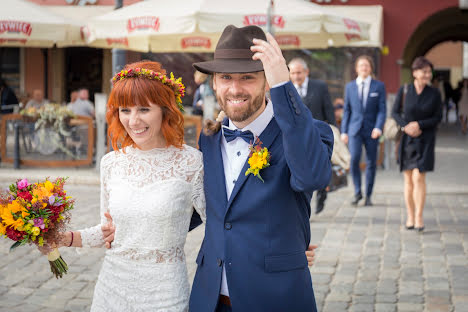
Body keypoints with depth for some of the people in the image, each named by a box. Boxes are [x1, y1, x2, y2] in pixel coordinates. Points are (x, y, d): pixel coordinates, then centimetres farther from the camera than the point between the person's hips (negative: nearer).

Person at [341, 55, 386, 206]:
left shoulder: (379, 86, 4)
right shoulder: (350, 86, 9)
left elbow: (382, 110, -1)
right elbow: (347, 110, 10)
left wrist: (378, 128, -16)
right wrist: (344, 131, 5)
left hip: (371, 130, 0)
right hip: (355, 129, 0)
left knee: (371, 163, 3)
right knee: (354, 159, -16)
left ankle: (368, 196, 14)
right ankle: (357, 192, -1)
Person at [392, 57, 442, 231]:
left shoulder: (434, 94, -3)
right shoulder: (404, 91, -3)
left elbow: (438, 117, -2)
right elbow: (395, 113, 3)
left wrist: (419, 125, -15)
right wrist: (405, 126, -14)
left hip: (425, 141, -1)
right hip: (407, 139, 1)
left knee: (419, 177, -13)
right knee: (408, 179, 7)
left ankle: (419, 217, -5)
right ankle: (410, 216, 18)